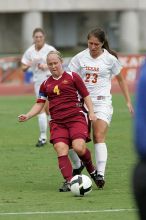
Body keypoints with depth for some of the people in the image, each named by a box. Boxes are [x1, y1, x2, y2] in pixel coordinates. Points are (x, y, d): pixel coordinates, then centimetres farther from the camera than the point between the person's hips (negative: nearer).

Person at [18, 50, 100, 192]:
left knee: (79, 147, -21)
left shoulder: (72, 77, 6)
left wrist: (91, 112, -3)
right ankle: (68, 181, -15)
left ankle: (91, 170, 7)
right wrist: (27, 116, 1)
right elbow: (39, 104, 16)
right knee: (61, 150, -17)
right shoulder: (46, 84, 16)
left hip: (76, 118, -3)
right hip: (57, 122, 3)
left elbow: (85, 95, 8)